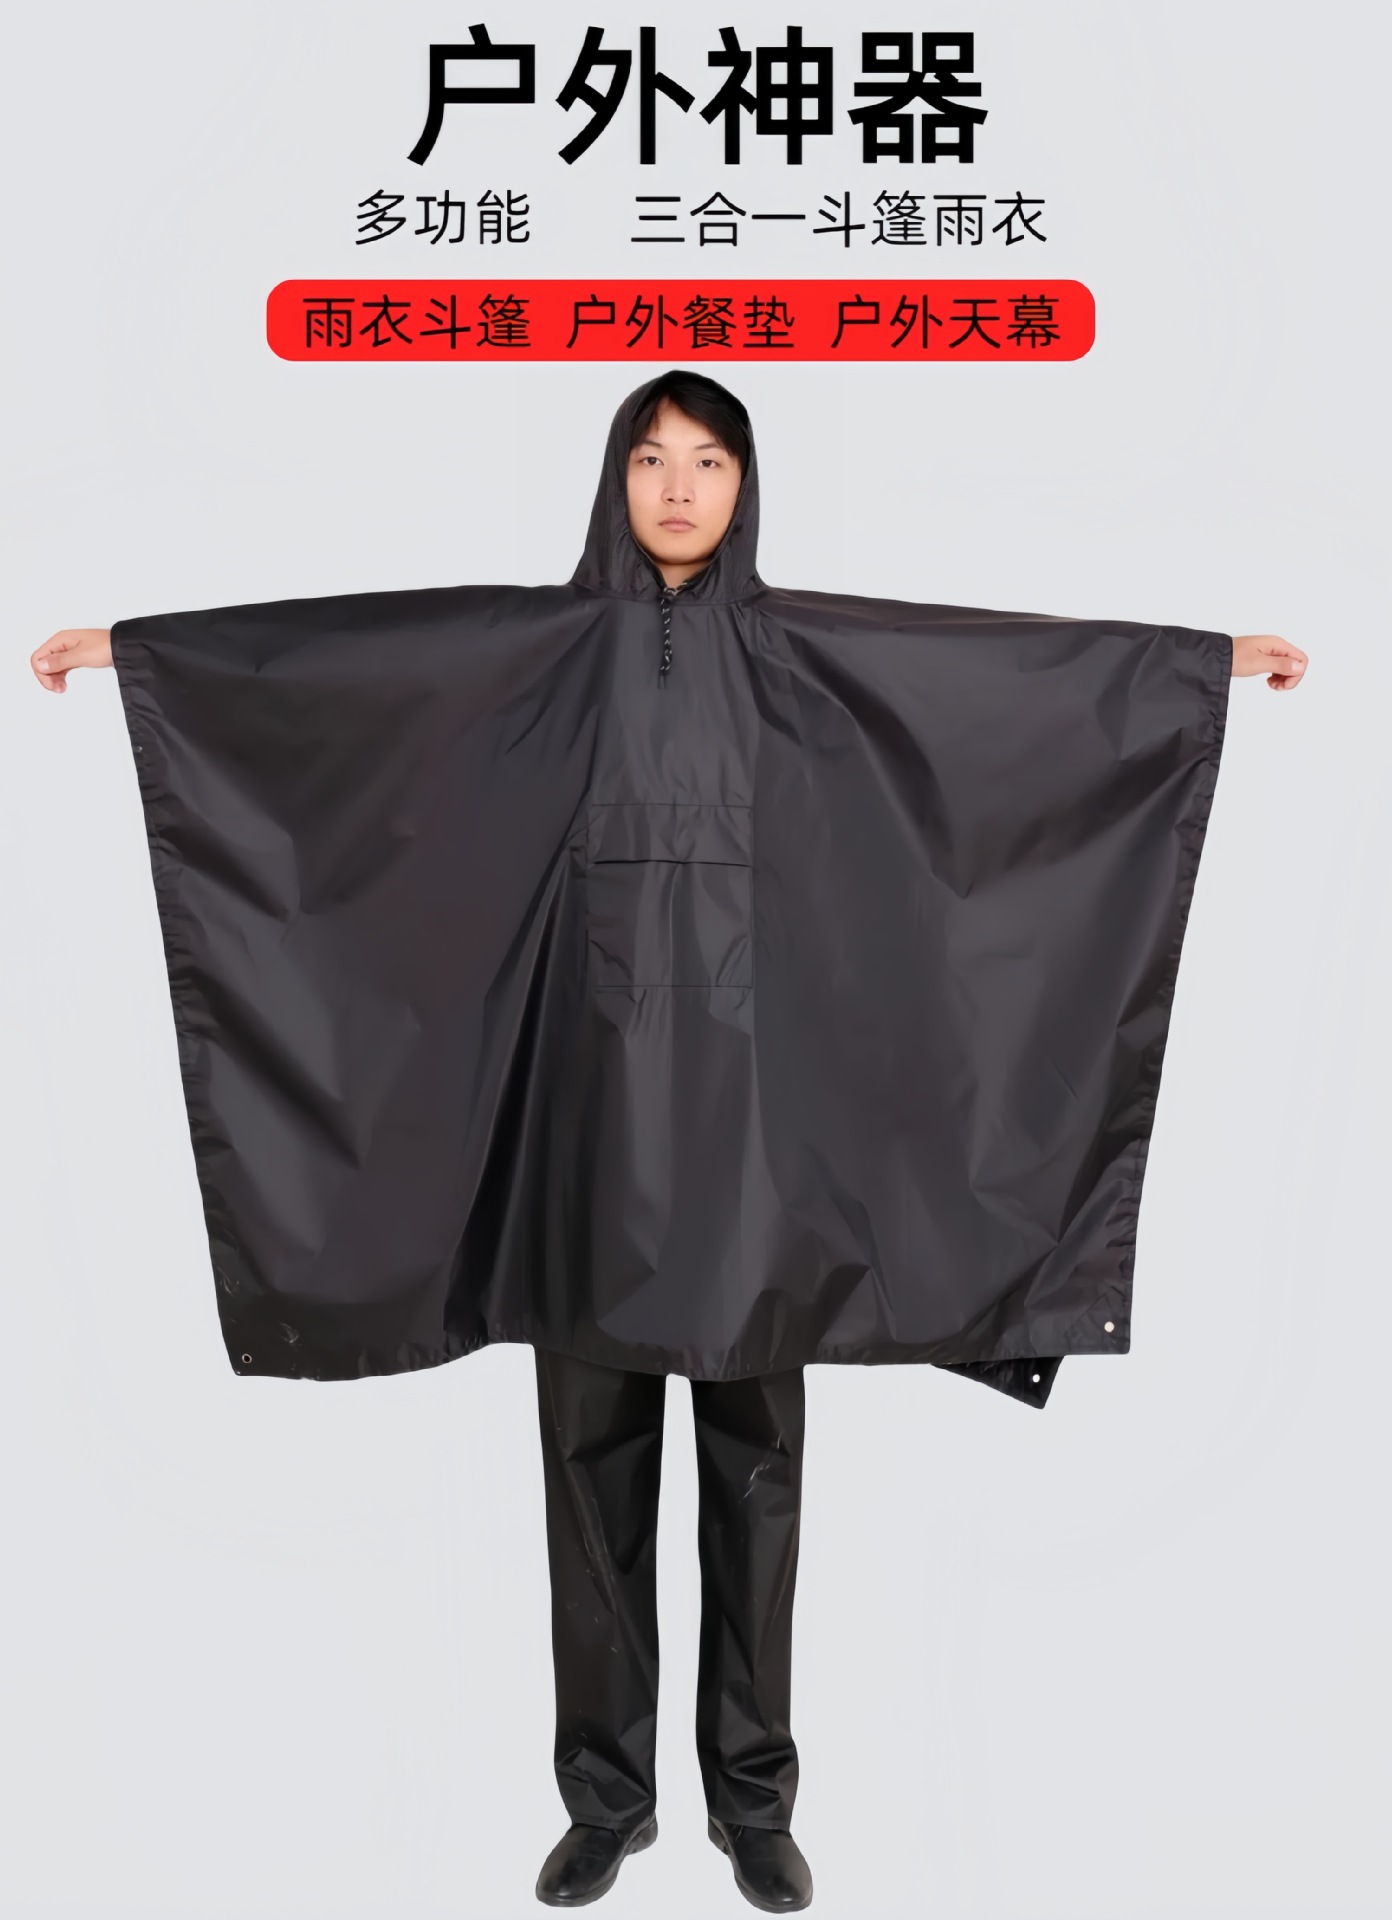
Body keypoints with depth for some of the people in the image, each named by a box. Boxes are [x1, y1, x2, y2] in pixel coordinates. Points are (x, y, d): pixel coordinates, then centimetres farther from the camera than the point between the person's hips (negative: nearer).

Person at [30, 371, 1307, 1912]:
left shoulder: (801, 641, 7)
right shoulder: (544, 636, 8)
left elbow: (1026, 651, 8)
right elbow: (334, 645, 6)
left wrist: (1216, 654, 9)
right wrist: (127, 642, 4)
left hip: (748, 1084, 0)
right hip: (602, 1078, 1)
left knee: (753, 1450, 7)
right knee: (595, 1447, 7)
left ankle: (752, 1792, 23)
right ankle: (606, 1790, 23)